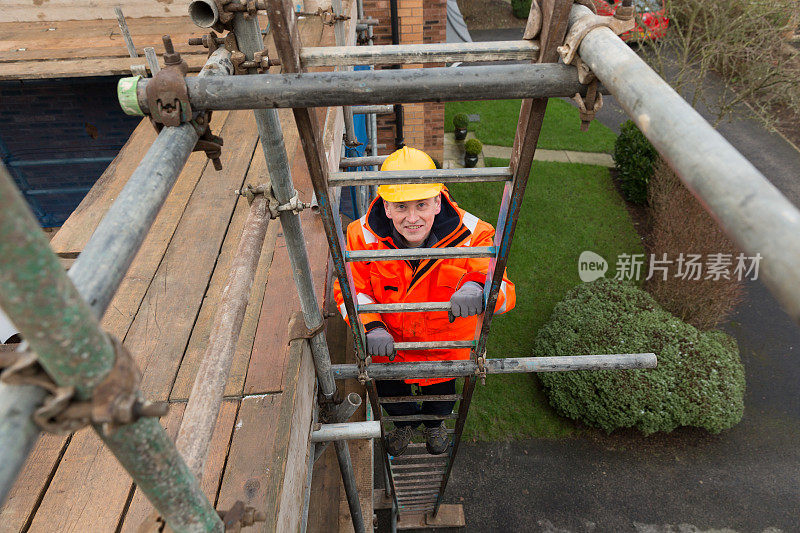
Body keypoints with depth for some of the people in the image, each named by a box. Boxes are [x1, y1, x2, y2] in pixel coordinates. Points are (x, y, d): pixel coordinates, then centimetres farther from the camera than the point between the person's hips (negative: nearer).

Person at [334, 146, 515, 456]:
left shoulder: (471, 235, -30)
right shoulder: (363, 236, -27)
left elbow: (504, 290, -29)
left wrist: (478, 288, -54)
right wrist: (370, 326, -33)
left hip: (445, 343, 0)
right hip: (389, 343, 1)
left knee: (441, 401, 30)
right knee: (390, 397, 28)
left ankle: (434, 423, 71)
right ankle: (406, 422, 68)